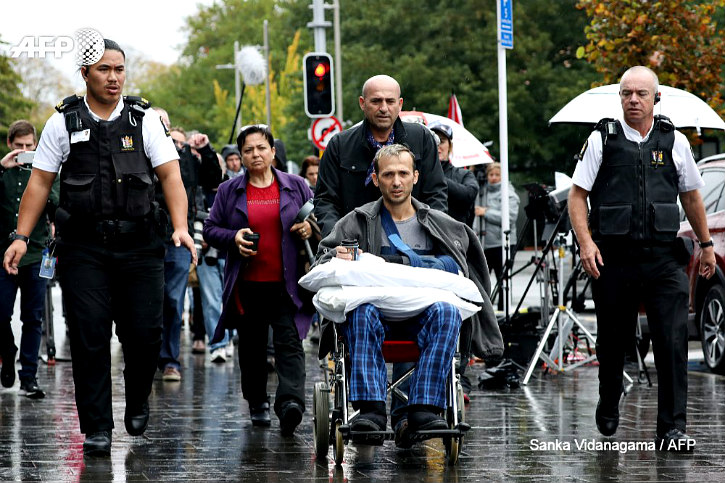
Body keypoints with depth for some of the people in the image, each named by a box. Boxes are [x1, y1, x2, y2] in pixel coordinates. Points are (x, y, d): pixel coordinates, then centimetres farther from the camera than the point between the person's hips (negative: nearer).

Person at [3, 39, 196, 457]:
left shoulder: (145, 120, 6)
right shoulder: (64, 123, 6)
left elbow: (171, 175, 0)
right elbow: (40, 182, 7)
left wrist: (181, 227, -14)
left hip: (139, 247, 0)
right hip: (84, 248, 0)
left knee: (145, 333, -2)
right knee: (90, 337, -4)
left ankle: (137, 402, 27)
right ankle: (97, 428, 3)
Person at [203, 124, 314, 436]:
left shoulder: (295, 187, 8)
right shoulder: (229, 191, 9)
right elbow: (210, 229, 9)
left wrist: (309, 229, -7)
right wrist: (234, 238, -10)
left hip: (285, 283, -2)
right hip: (247, 284, 2)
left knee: (289, 342, -16)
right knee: (251, 346, 11)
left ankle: (290, 401, -29)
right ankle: (257, 402, 27)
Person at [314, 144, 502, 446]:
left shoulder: (438, 225, 20)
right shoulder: (358, 222, 17)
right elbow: (321, 260, 13)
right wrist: (335, 258, -11)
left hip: (423, 308, 1)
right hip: (376, 302, -1)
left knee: (446, 312, -35)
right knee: (363, 312, -38)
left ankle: (423, 410, -41)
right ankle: (370, 410, -45)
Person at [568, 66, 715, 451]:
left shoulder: (674, 141, 9)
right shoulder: (602, 140, 3)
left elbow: (691, 196, 21)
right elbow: (577, 196, 3)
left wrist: (706, 243, 23)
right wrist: (586, 242, -10)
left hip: (664, 259, 1)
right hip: (613, 258, 0)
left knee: (672, 341, -11)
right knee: (612, 340, 11)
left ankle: (672, 427, -9)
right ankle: (608, 409, 35)